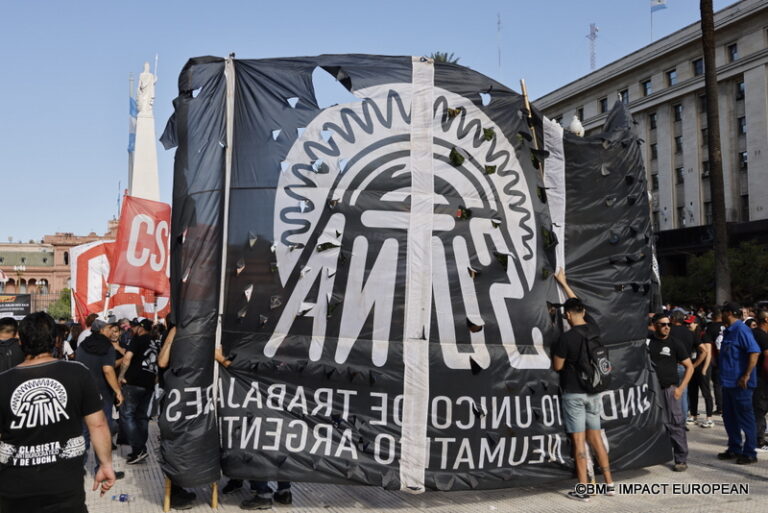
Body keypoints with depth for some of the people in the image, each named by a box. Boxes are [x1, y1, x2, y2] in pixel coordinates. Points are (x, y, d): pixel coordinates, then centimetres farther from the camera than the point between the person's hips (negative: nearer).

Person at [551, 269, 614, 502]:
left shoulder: (566, 337, -17)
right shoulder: (594, 330, 2)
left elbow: (557, 366, -8)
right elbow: (578, 305, 17)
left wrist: (555, 351, 12)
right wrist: (563, 283, 26)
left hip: (573, 393, -6)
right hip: (593, 392, 6)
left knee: (578, 441, -1)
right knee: (595, 437, 15)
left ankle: (583, 490, 4)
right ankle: (609, 483, 20)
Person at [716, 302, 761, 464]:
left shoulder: (741, 330, -15)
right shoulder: (728, 331, 13)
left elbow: (754, 352, -23)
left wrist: (747, 376, -24)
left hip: (740, 383, -9)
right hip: (728, 382, 9)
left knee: (745, 418, 1)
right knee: (729, 417, 15)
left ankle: (750, 453, 10)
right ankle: (734, 449, 26)